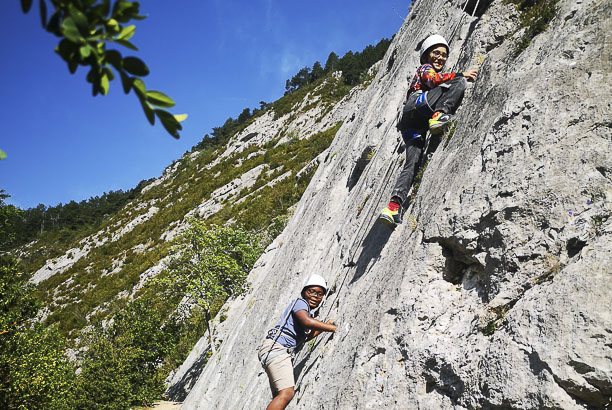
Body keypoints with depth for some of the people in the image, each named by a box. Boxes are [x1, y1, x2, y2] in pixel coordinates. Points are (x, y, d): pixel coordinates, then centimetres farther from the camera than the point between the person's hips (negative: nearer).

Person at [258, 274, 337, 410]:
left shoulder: (308, 313, 25)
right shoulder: (300, 302, -3)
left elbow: (302, 338, 33)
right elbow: (307, 322, -24)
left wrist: (323, 327, 30)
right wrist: (334, 328, -13)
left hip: (283, 351, 10)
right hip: (275, 348, -10)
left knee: (279, 396, 8)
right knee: (287, 393, -22)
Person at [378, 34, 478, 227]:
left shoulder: (435, 73, 45)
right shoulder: (425, 68, 21)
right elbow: (433, 79, -3)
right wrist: (461, 74, 0)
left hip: (414, 125, 7)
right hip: (416, 106, -7)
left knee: (412, 163, -12)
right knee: (459, 82, -11)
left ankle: (393, 206, -27)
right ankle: (438, 116, -34)